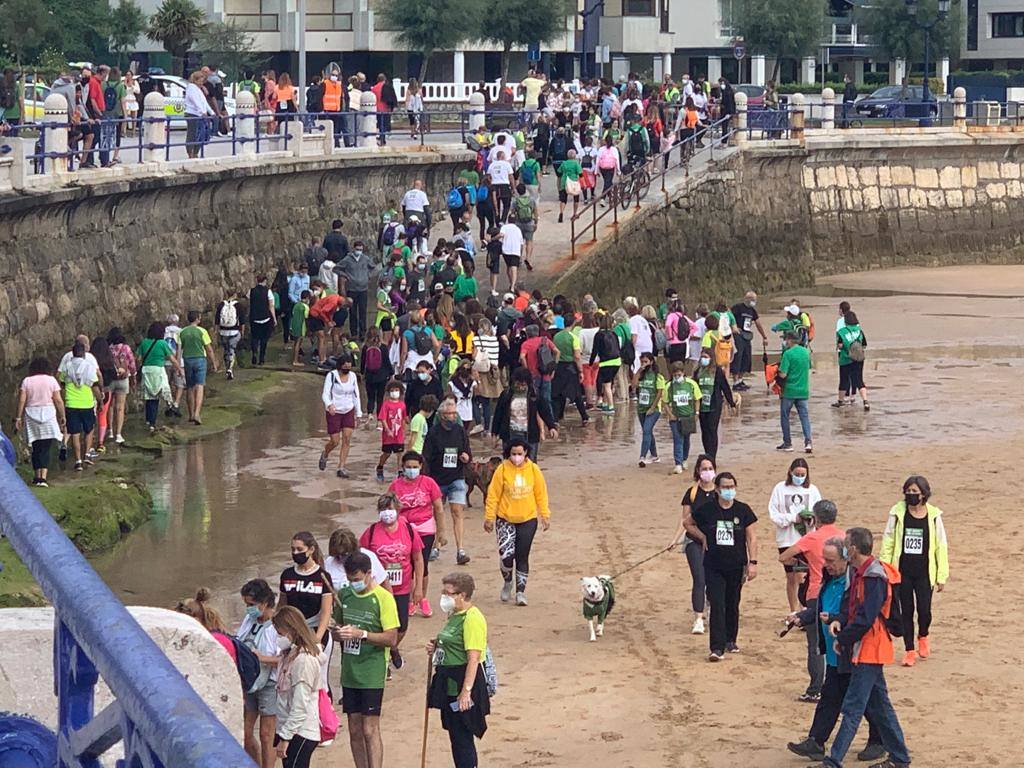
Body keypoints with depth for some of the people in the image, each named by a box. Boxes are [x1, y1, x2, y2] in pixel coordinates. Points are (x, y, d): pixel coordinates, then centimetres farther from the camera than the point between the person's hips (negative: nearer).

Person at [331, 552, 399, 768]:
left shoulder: (383, 598, -10)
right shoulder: (344, 595, 8)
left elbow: (391, 638, -12)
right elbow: (337, 627, 18)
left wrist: (361, 634, -23)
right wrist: (338, 633, -7)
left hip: (372, 674, -6)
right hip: (349, 671, 6)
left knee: (370, 730, -8)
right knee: (355, 731, 9)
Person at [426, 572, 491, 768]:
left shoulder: (472, 618, -17)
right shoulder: (454, 616, 15)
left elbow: (473, 658, -22)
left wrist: (466, 691, -26)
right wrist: (436, 649, 9)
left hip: (462, 683, -10)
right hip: (449, 684, 10)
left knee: (463, 737, -7)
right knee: (455, 735, 15)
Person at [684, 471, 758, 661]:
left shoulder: (743, 511, -1)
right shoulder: (706, 509, -2)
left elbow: (751, 538, 1)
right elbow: (688, 523, 15)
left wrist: (753, 562, -6)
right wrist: (702, 537, 2)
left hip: (736, 566, 1)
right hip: (713, 566, -1)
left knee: (732, 605, 12)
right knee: (717, 606, -9)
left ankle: (730, 640, 30)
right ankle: (717, 648, -13)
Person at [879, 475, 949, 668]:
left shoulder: (933, 515, -3)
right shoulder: (898, 513, -2)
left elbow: (941, 547, 2)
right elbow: (887, 542, 3)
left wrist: (942, 576, 0)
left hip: (924, 572, -1)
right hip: (902, 571, 1)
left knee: (924, 610, -4)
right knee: (906, 611, 4)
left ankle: (922, 637, 28)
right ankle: (909, 650, 17)